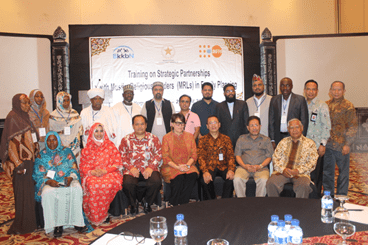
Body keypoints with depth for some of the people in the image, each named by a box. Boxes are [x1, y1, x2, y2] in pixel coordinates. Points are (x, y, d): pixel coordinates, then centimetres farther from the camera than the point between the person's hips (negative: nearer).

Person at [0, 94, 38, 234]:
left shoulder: (24, 117, 14)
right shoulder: (12, 117, -12)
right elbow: (12, 142, -17)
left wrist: (35, 152, 18)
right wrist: (18, 163, -21)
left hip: (28, 158, 8)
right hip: (20, 159, -8)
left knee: (29, 190, 12)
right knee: (22, 190, -2)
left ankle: (30, 221, 23)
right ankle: (22, 225, 9)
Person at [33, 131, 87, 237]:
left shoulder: (67, 151, 13)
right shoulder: (42, 155, 12)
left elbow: (74, 169, 8)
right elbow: (38, 175, 5)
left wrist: (71, 177, -14)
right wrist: (48, 181, -15)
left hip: (67, 180, 0)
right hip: (49, 182, 0)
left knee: (77, 189, -32)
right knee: (48, 193, -35)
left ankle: (77, 221, -26)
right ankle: (56, 224, -28)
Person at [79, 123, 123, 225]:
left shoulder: (110, 146, 14)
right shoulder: (87, 148, 18)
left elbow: (117, 163, 5)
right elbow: (83, 165, 12)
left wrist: (105, 171, -12)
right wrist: (91, 172, -10)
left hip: (109, 174, -1)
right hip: (91, 175, 1)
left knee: (109, 184, -35)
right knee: (92, 185, -34)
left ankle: (103, 215, -19)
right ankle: (94, 217, -22)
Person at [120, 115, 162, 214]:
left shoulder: (153, 138, 10)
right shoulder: (126, 140, 11)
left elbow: (158, 154, 4)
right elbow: (122, 156, 5)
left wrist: (151, 167, -11)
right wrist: (130, 168, -10)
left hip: (149, 169, 0)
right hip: (132, 169, 0)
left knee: (156, 182, -29)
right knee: (128, 183, -31)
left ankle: (147, 203, 1)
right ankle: (133, 204, 2)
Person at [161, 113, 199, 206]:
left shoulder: (189, 136, 13)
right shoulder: (166, 138, 4)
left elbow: (194, 154, 8)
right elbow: (165, 157, -3)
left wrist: (188, 165, -12)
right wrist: (177, 167, -17)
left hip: (187, 166, 2)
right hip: (171, 167, -2)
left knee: (192, 176, -29)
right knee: (179, 178, -32)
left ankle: (182, 204, -16)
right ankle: (173, 205, -11)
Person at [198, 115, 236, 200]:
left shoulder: (226, 139, 14)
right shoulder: (202, 140, 10)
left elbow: (231, 156, 6)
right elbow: (201, 158, 0)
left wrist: (231, 169, -15)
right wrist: (205, 172, -20)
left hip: (223, 167, 1)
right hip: (209, 167, -1)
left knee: (231, 178, -30)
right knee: (205, 180, -32)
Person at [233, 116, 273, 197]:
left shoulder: (266, 139, 18)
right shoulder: (241, 139, 19)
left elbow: (269, 157, 9)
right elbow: (237, 155, 11)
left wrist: (260, 166, -9)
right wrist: (245, 166, -8)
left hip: (261, 168, 0)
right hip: (244, 167, 1)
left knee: (263, 180, -33)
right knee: (237, 179, -31)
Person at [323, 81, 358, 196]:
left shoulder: (348, 106, -4)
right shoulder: (326, 105, 9)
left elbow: (353, 126, -7)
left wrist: (348, 144, -13)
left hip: (341, 146, -4)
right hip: (327, 144, 4)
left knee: (343, 172, 7)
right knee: (327, 171, 12)